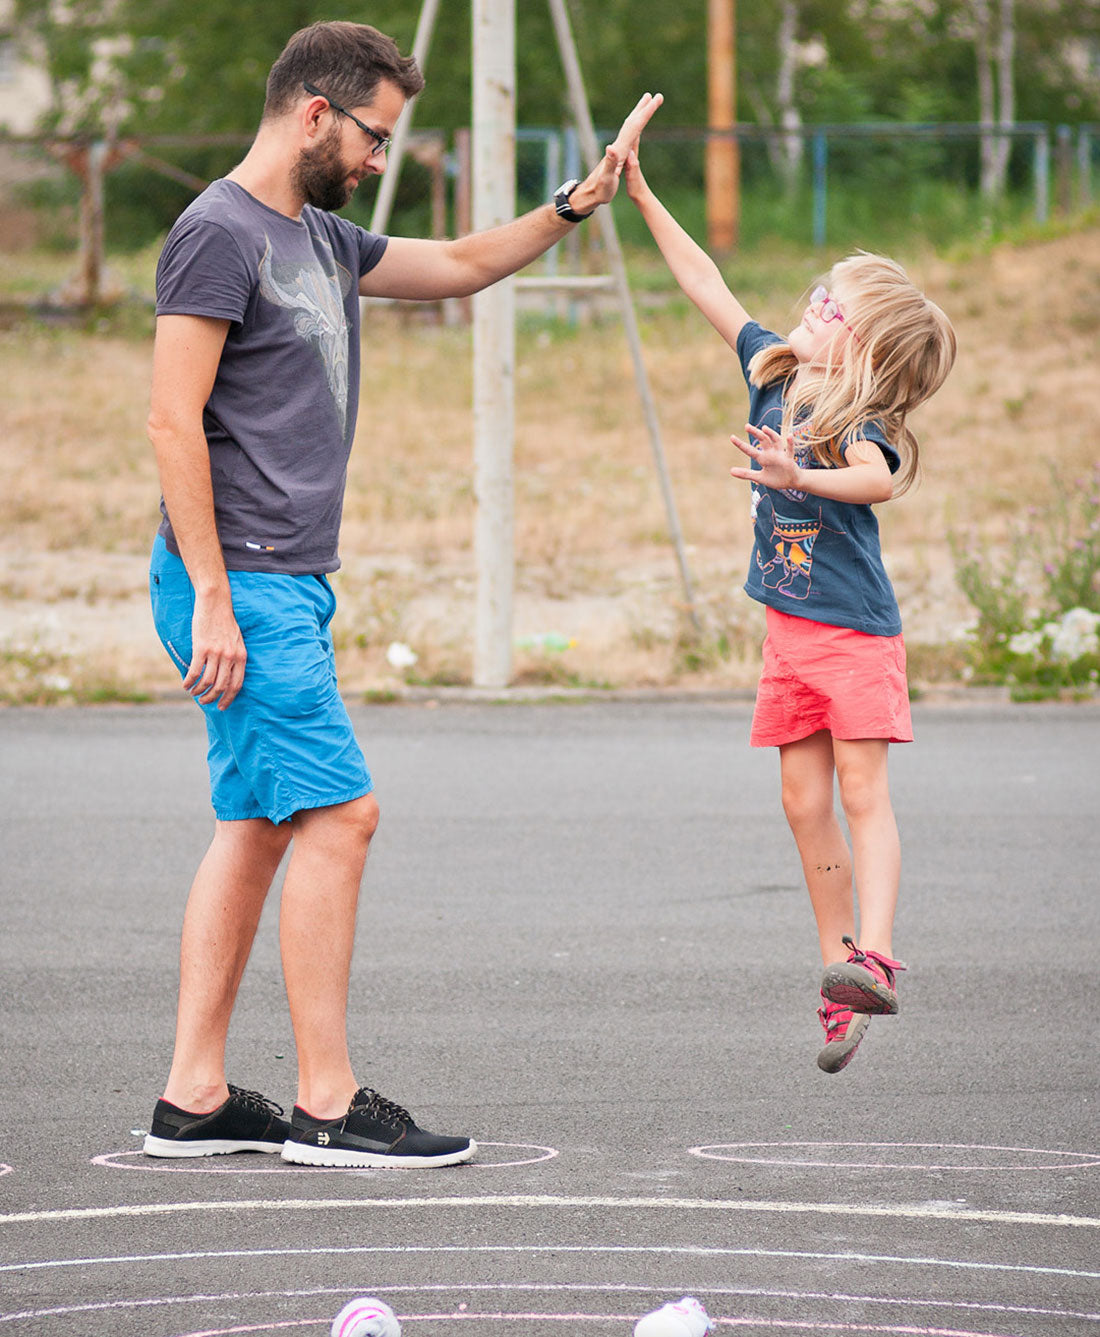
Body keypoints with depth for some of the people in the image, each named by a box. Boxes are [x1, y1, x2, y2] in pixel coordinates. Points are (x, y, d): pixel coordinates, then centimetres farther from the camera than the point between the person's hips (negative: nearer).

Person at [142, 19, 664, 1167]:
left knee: (257, 829, 9)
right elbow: (173, 422, -16)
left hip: (286, 587, 10)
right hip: (239, 584, -10)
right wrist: (212, 597, -20)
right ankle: (327, 1107, -8)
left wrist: (574, 206, 20)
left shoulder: (321, 240, 17)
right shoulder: (218, 234, -11)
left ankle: (192, 1099, 11)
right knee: (337, 814, -11)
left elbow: (459, 266, 32)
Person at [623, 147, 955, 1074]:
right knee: (805, 802, 5)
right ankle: (839, 976, 8)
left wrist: (800, 478, -55)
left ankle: (871, 957, -21)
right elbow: (710, 288, 9)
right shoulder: (774, 371, 4)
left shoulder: (859, 420, -17)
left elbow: (878, 480, -39)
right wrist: (644, 198, 9)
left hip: (856, 632, -7)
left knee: (863, 792, -12)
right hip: (789, 632, 7)